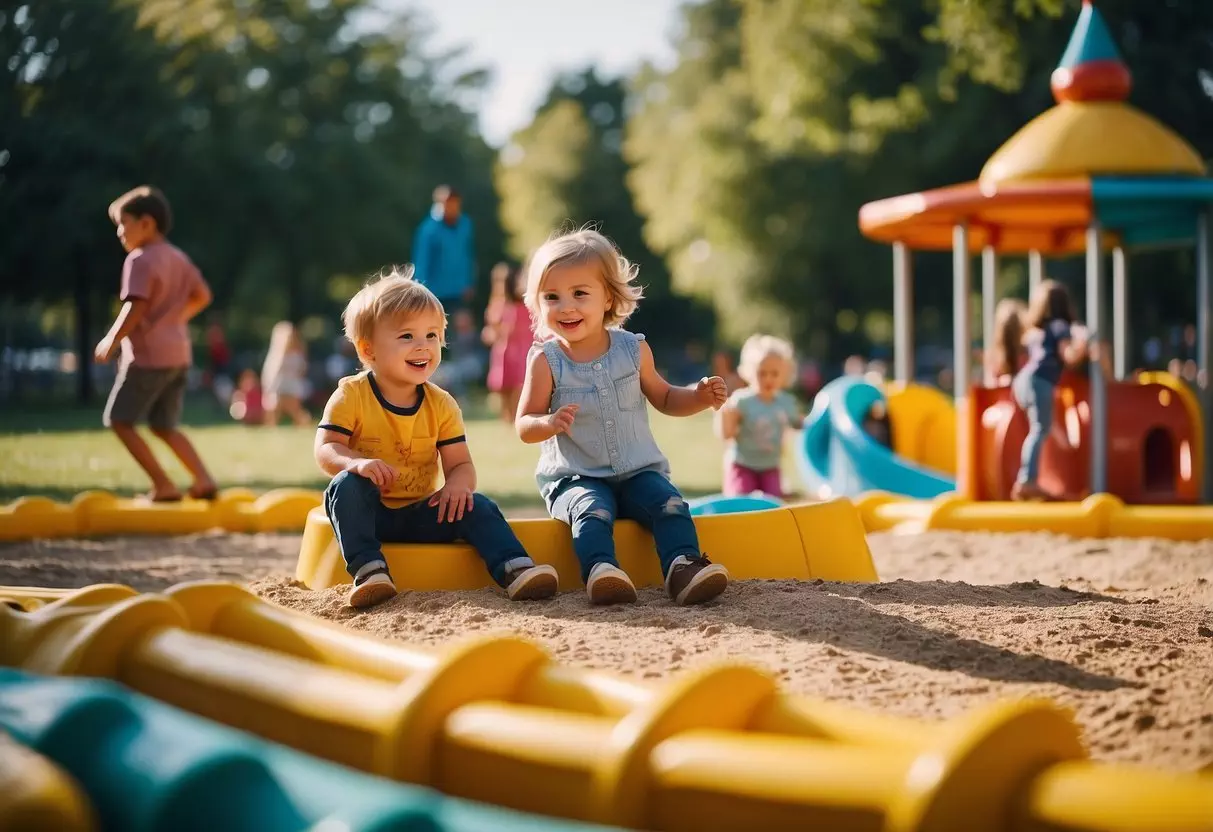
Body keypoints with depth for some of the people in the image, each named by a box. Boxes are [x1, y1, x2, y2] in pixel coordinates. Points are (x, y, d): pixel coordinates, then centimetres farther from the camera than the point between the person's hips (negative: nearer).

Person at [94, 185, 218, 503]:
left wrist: (112, 340, -13)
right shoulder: (178, 258, 14)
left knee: (119, 420, 1)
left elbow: (136, 307, -21)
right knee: (165, 427, 16)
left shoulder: (140, 260, -13)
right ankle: (204, 479, 0)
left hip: (148, 355, -9)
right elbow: (202, 296, 20)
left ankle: (163, 486, -6)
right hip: (178, 354, 9)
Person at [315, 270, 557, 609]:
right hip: (369, 513, -3)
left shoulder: (441, 405, 2)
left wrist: (457, 484, -25)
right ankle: (368, 569, -39)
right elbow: (325, 450, -14)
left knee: (476, 506, -19)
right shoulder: (351, 396, -8)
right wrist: (356, 462, -37)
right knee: (346, 486, -33)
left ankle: (516, 570, -27)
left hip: (421, 514, 3)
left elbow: (460, 464, 0)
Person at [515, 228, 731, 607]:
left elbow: (664, 398, 19)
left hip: (638, 472, 3)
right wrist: (550, 424, -29)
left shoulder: (633, 350, 3)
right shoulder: (546, 360, -5)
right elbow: (524, 425, -5)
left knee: (669, 503, -25)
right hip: (575, 477, -3)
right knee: (592, 510, -34)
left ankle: (683, 566, -36)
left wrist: (699, 396, -2)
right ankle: (600, 571, -51)